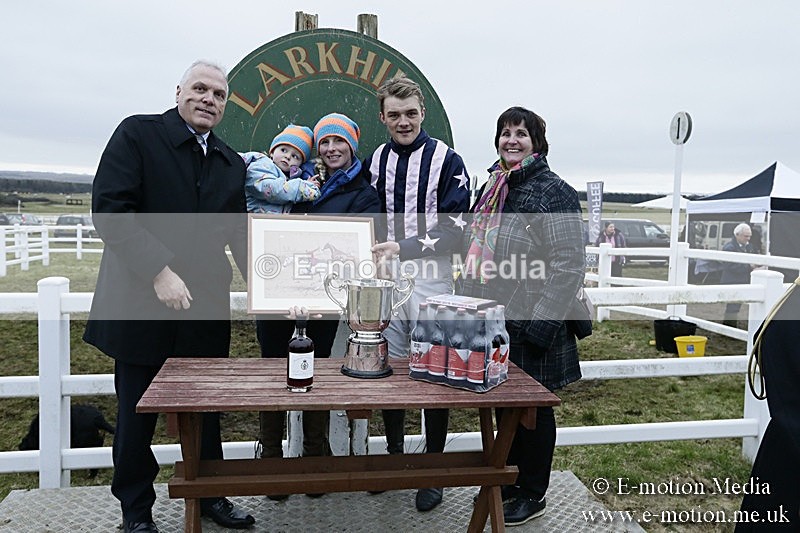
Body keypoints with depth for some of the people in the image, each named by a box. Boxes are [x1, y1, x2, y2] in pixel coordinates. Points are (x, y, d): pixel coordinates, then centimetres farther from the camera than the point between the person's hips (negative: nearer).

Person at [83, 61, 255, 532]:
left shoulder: (231, 163, 11)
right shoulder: (137, 134, -5)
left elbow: (239, 234, 10)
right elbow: (109, 210, -15)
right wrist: (159, 271, -22)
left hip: (206, 309, 4)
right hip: (141, 303, -4)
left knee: (206, 410, 14)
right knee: (136, 413, 11)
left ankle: (209, 495, 33)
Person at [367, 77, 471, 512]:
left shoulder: (446, 160, -5)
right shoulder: (375, 161, 10)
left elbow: (453, 229, -12)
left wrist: (403, 247, -21)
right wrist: (373, 260, 6)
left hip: (431, 283, -4)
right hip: (386, 281, 4)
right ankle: (394, 456, 29)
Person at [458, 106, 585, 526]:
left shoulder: (553, 191, -11)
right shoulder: (492, 188, 12)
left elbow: (569, 265, -16)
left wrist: (538, 324, -21)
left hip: (531, 325, -7)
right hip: (493, 321, 7)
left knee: (533, 408, 8)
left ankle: (533, 495, 26)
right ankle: (509, 481, 36)